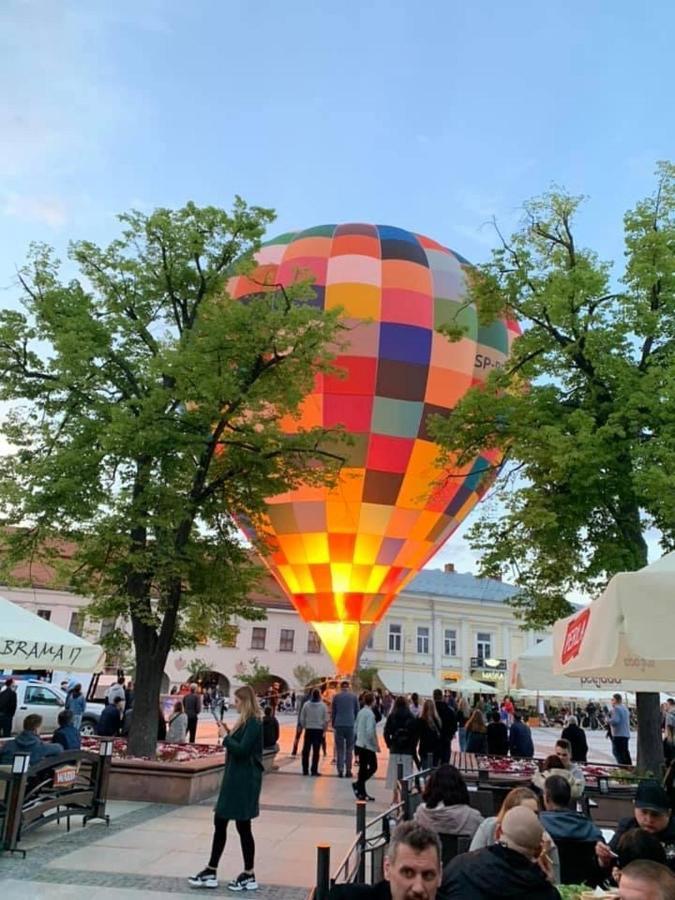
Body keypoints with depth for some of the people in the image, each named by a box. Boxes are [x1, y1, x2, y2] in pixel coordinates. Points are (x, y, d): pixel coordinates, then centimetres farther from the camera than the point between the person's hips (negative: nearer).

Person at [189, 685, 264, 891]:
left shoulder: (254, 723, -18)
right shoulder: (245, 722, 12)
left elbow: (242, 750, -26)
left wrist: (225, 737, -15)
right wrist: (228, 733, 1)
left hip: (245, 781, -10)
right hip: (234, 779, 10)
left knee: (243, 826, 2)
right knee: (219, 822, 13)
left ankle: (249, 876, 17)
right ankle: (211, 872, 22)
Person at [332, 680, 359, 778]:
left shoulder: (336, 696, 5)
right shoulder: (354, 696, 5)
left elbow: (333, 712, 6)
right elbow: (357, 711, 7)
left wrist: (333, 724, 13)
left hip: (339, 725, 0)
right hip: (350, 725, 0)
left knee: (339, 749, 6)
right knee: (349, 749, 8)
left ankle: (340, 770, 0)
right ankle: (348, 770, 6)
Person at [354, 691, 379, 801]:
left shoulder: (361, 712, 8)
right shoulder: (370, 714, -17)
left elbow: (356, 727, 14)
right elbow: (370, 731, -22)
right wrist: (376, 744, -13)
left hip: (360, 744, 8)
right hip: (369, 745, -8)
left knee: (363, 767, 12)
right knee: (373, 767, 1)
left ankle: (361, 792, 15)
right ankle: (358, 784, -6)